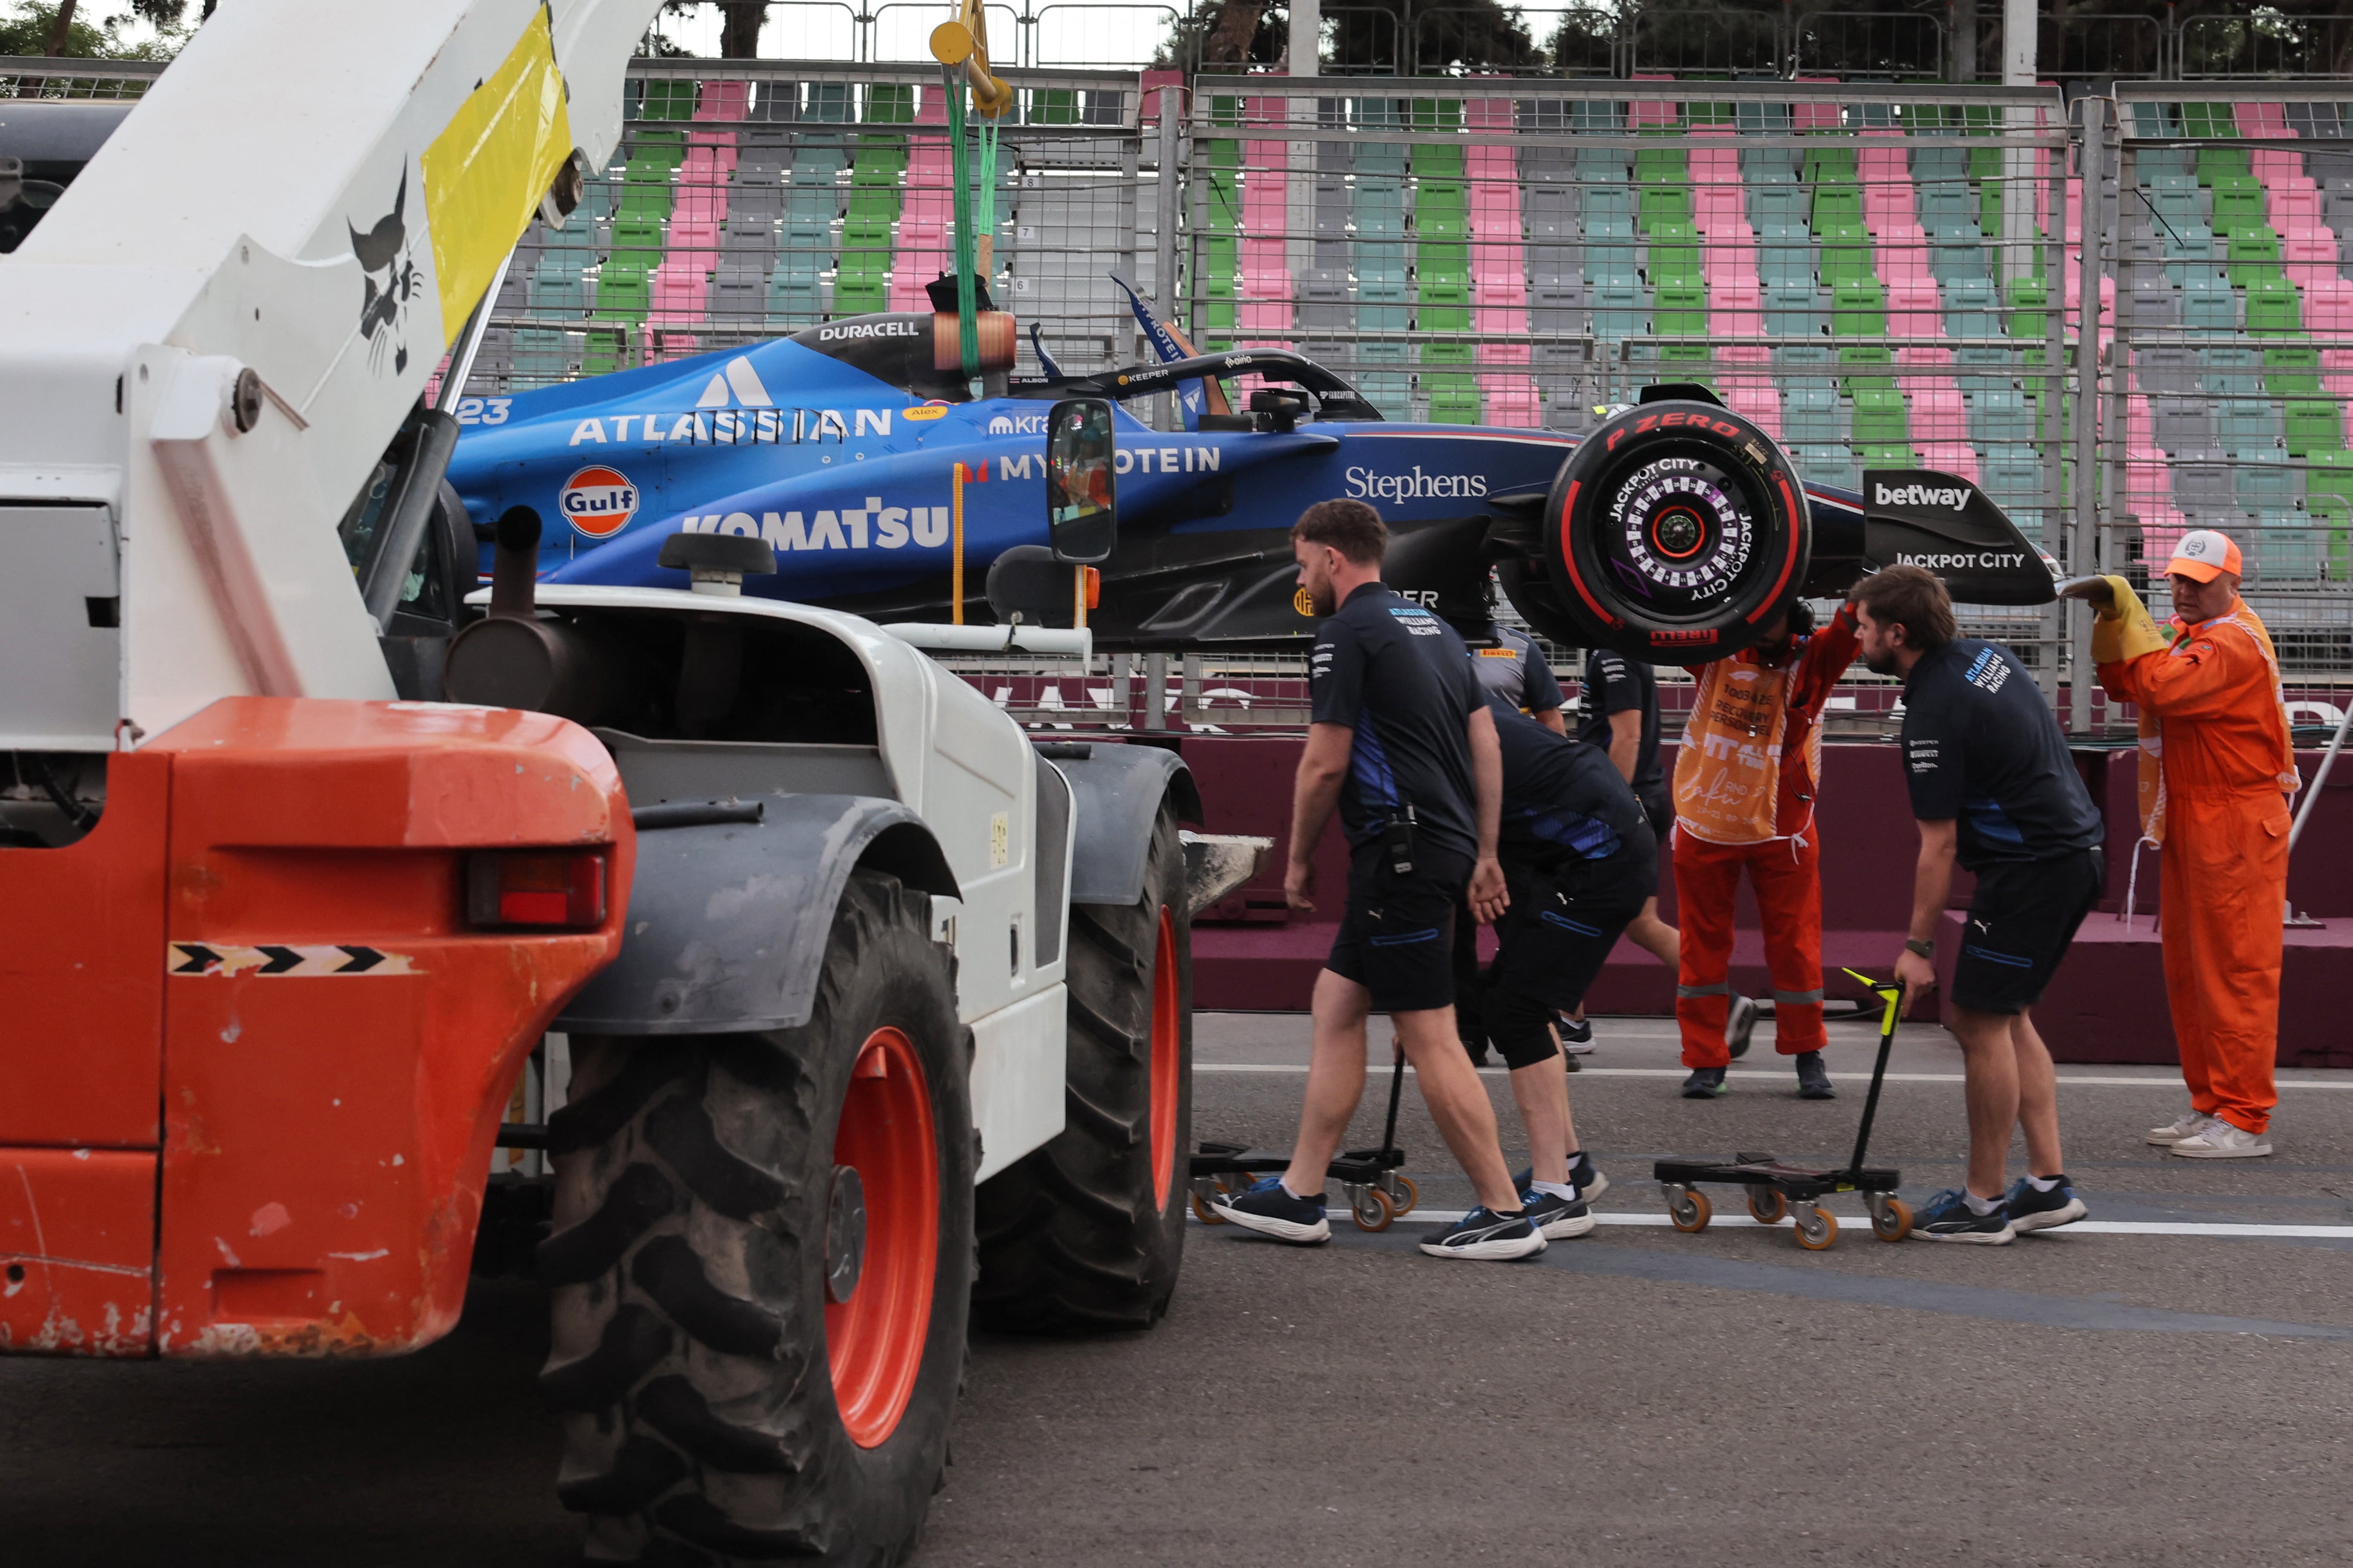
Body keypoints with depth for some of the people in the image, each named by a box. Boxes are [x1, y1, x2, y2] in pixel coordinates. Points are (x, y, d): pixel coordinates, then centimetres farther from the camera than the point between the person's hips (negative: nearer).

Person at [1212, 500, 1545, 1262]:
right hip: (1444, 843, 10)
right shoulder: (1431, 627, 18)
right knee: (1336, 1002, 13)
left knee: (1429, 1035, -7)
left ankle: (1504, 1213, -5)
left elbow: (1325, 763, -11)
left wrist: (1298, 858, 1)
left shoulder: (1348, 632, -9)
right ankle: (1300, 1196, 15)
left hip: (1400, 847, -10)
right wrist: (1484, 854, 18)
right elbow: (1487, 746, 17)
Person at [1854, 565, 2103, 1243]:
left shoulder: (1934, 713, -19)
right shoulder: (1984, 654, 9)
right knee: (2008, 1015, 15)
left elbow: (1938, 845, -18)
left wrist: (1918, 945, -12)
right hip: (2074, 850, 10)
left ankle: (1983, 1203, 2)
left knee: (1980, 1021, -3)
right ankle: (2049, 1183, 15)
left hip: (2032, 869, -10)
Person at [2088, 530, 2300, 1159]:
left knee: (2234, 972, -8)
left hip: (2235, 829, -10)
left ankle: (2245, 1121, -6)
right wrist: (2114, 619, -1)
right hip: (2189, 824, 10)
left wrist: (2133, 619, -20)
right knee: (2187, 969, 12)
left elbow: (2162, 686, -29)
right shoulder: (2188, 631, 16)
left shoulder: (2234, 642, -15)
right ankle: (2210, 1107, 19)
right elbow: (2124, 686, 12)